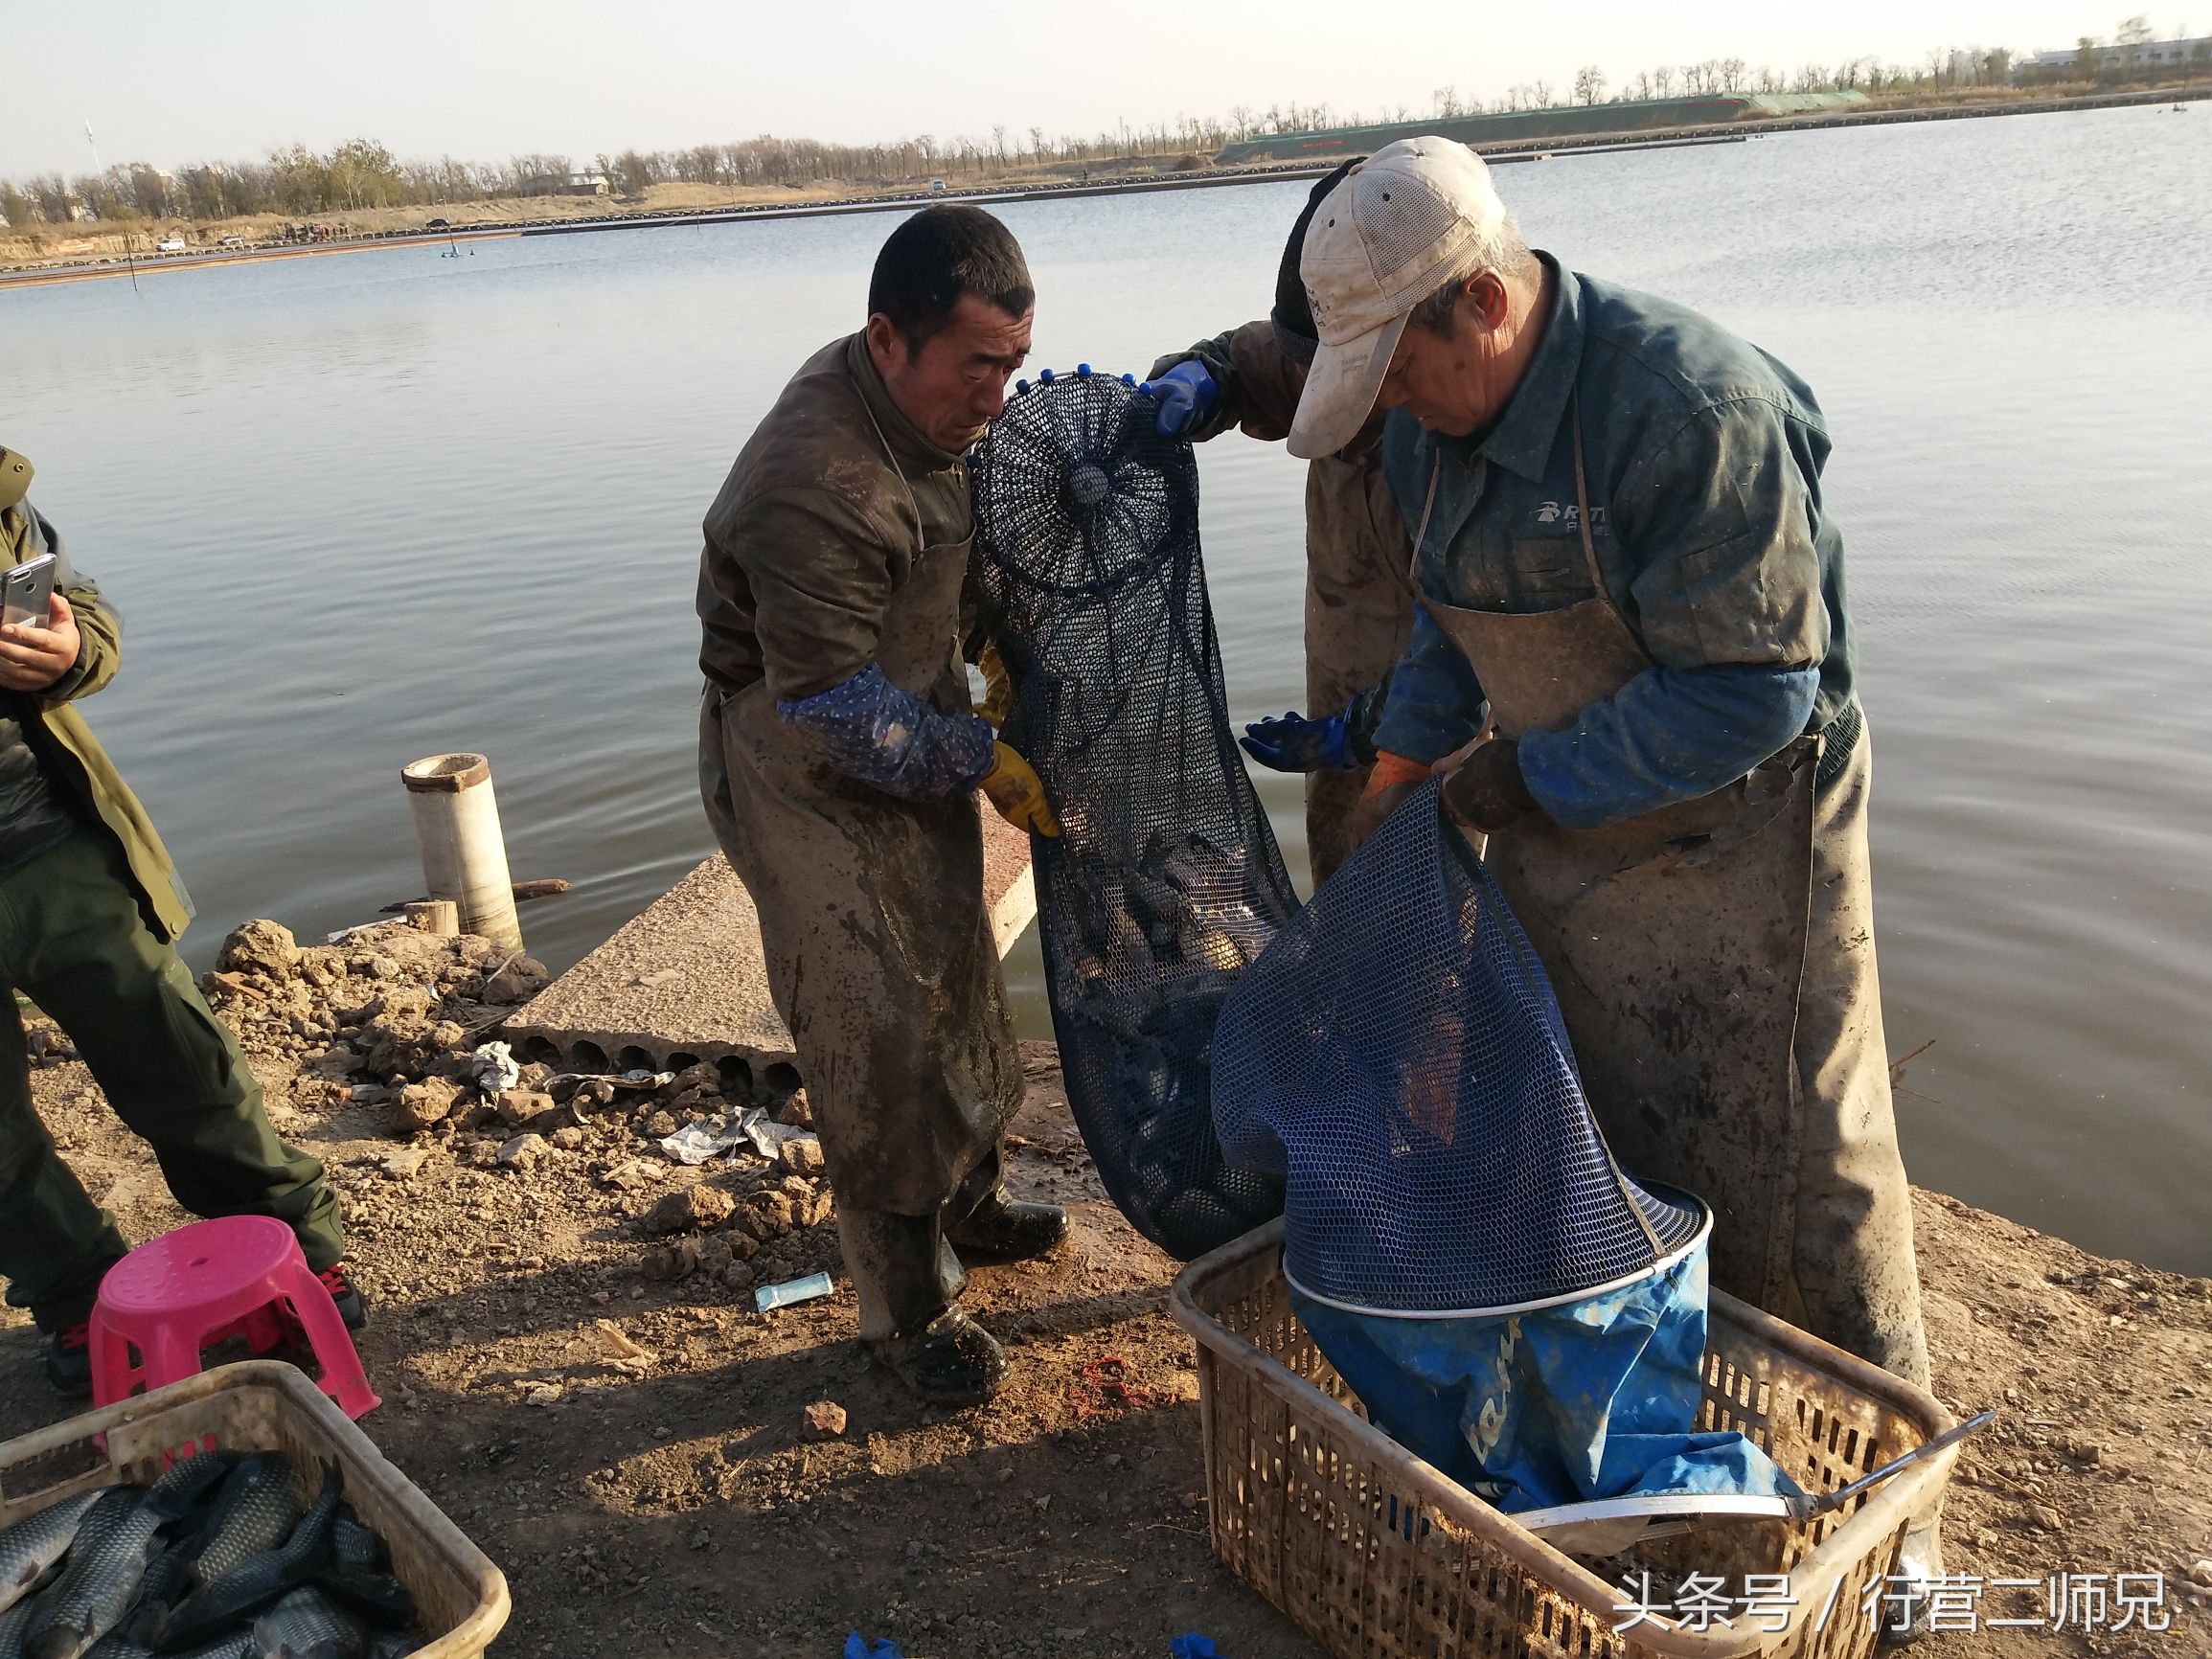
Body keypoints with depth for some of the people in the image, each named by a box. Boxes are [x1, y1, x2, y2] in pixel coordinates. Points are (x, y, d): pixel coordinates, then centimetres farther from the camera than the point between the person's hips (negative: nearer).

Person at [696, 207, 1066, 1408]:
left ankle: (965, 1201, 41)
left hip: (912, 743, 9)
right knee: (875, 1040, -6)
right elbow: (832, 701, -27)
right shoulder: (817, 485, -33)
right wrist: (981, 762, -20)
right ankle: (909, 1313, 11)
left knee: (957, 981, 19)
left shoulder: (922, 400, -3)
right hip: (806, 777, -9)